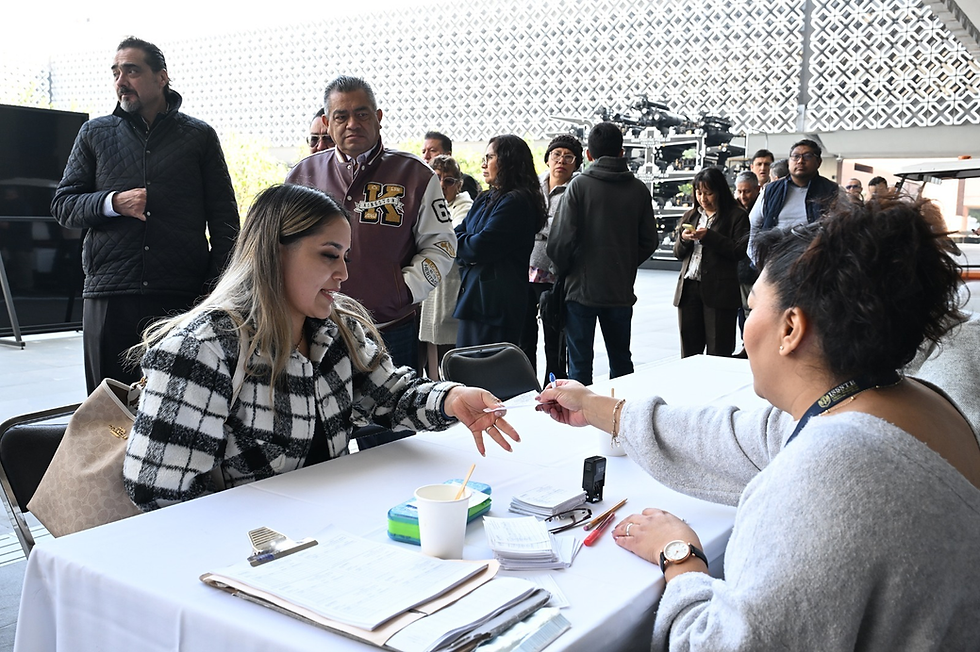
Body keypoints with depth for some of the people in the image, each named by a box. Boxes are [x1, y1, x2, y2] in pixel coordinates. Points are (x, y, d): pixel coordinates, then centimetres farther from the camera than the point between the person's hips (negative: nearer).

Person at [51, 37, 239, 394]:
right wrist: (113, 203, -8)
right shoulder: (95, 133, 14)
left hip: (183, 297, -1)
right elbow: (62, 204, 13)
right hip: (109, 297, 2)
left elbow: (224, 218, 7)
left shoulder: (200, 136, 9)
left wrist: (217, 286, -3)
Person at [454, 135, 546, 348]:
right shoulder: (486, 200, 18)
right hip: (476, 300, 10)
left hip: (497, 304, -10)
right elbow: (460, 231, 14)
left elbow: (482, 246, -17)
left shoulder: (516, 202, -13)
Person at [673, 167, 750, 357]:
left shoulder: (736, 215, 0)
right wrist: (683, 239, -3)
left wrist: (709, 236, -16)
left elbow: (739, 251, -10)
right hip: (689, 288, 5)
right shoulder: (690, 216, 17)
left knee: (718, 353, -1)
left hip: (719, 291, -5)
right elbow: (678, 254, 18)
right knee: (689, 351, 8)